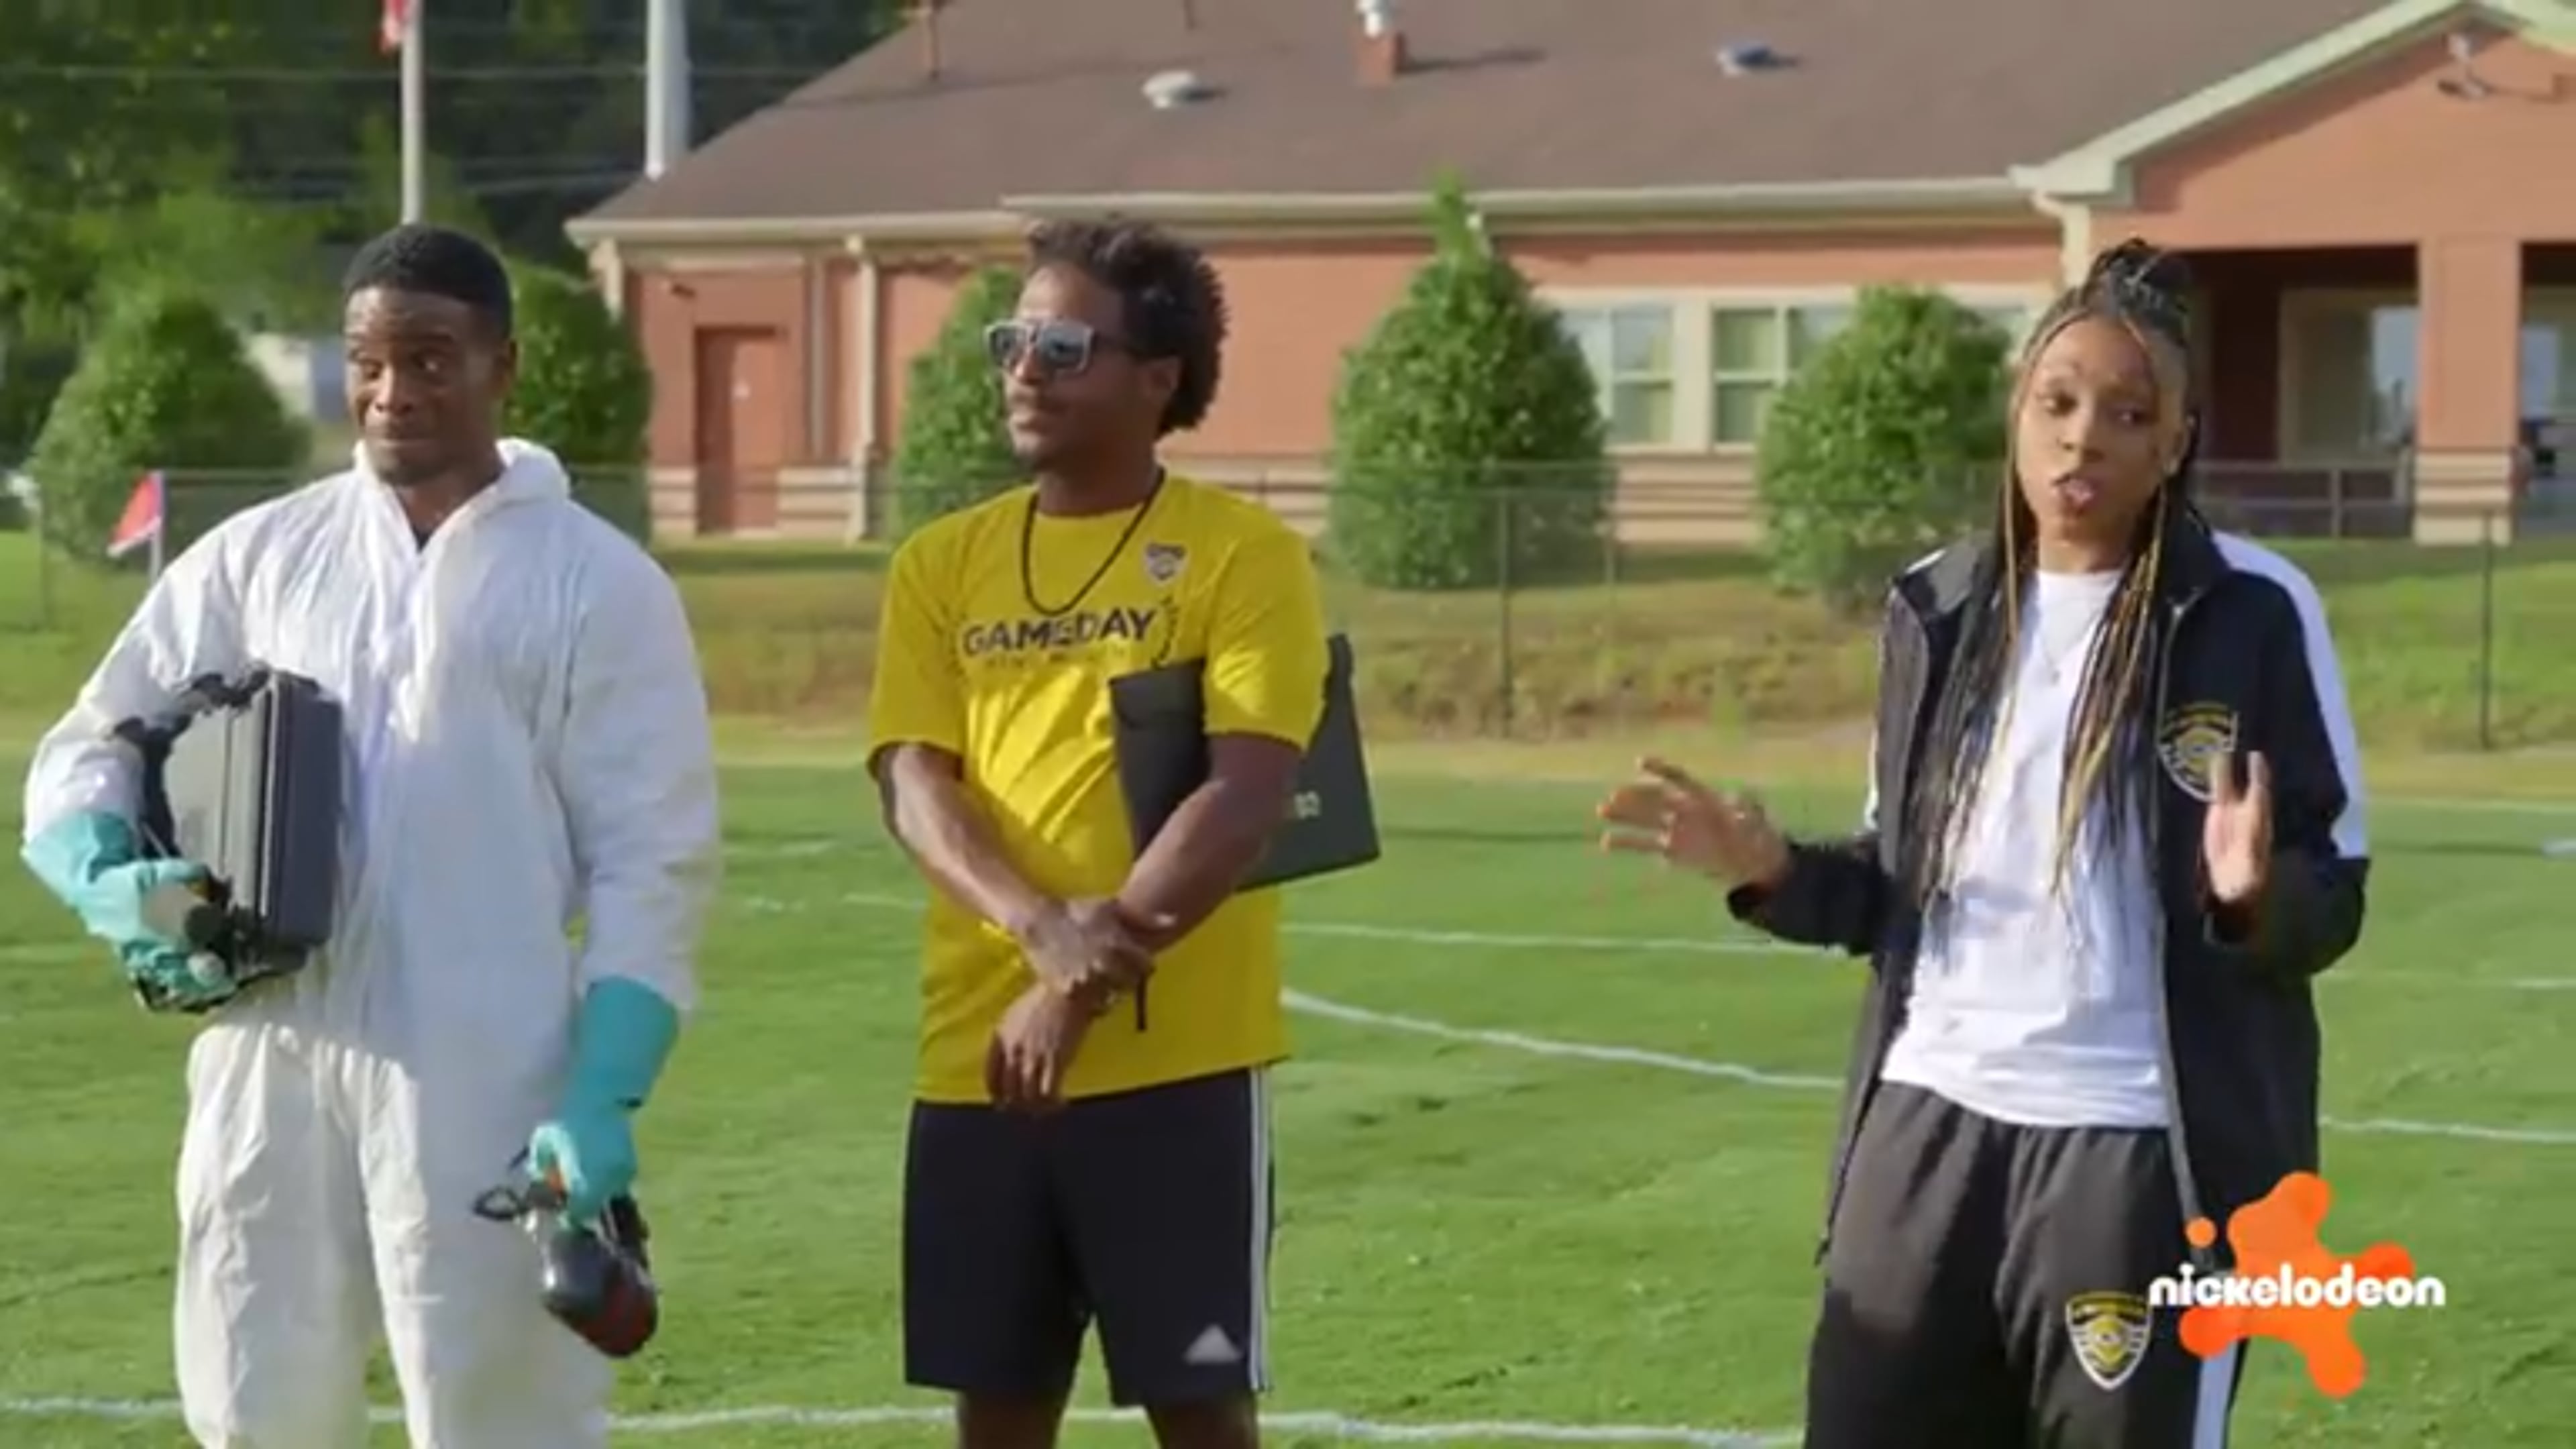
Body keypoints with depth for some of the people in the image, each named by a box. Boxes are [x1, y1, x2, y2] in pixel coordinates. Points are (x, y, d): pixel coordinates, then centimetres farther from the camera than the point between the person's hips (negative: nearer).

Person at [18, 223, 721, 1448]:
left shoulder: (596, 582, 1)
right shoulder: (256, 556, 11)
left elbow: (650, 871, -2)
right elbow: (90, 746, 13)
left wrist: (601, 1099, -13)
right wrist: (106, 877, -11)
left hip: (479, 1088, -4)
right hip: (268, 1069, 4)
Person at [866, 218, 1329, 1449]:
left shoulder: (1244, 554, -4)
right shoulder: (942, 565, 9)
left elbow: (1245, 796, -13)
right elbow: (912, 784, -1)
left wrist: (1085, 984, -20)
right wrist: (1042, 926, -20)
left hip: (1178, 1063, -4)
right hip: (977, 1061, 4)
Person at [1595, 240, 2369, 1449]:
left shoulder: (2253, 613, -5)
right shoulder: (1938, 608, 9)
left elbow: (2333, 903, -5)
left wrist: (2254, 896, -27)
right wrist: (1776, 873, -2)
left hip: (2141, 1151, -4)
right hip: (1929, 1126, 5)